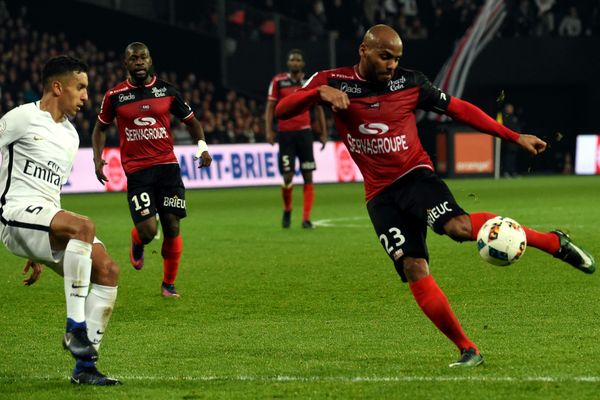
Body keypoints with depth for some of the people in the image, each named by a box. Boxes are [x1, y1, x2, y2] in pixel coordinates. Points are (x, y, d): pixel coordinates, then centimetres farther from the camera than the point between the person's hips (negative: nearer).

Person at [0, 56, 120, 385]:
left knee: (107, 270, -9)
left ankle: (84, 367, -5)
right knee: (83, 226, -33)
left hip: (46, 225, 8)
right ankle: (75, 328, -29)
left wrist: (42, 253, 30)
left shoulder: (71, 136, 23)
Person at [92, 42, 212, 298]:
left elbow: (190, 121, 16)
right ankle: (137, 244, 24)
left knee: (172, 226, -3)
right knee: (148, 229, -15)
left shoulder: (166, 90, 5)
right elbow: (100, 128, 16)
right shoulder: (115, 95, 2)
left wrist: (202, 146, -1)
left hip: (167, 166, 2)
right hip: (136, 170, -2)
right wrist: (97, 158, 2)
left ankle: (169, 284, 14)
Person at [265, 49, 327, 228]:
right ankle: (287, 210, 22)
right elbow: (270, 107, 2)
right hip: (285, 134, -1)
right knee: (288, 177, -5)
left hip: (304, 133, 1)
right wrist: (269, 130, -8)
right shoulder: (278, 81, 1)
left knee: (308, 177, -5)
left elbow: (319, 109, 13)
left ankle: (306, 218, -2)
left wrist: (323, 133, 9)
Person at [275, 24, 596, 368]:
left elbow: (458, 108, 7)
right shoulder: (333, 81, -1)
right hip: (381, 195, 2)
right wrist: (320, 92, -28)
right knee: (414, 271, -12)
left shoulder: (409, 83, -1)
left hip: (415, 175, -2)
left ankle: (555, 243, -21)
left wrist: (515, 137, 3)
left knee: (458, 226, -31)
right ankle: (468, 351, -4)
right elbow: (282, 111, -7)